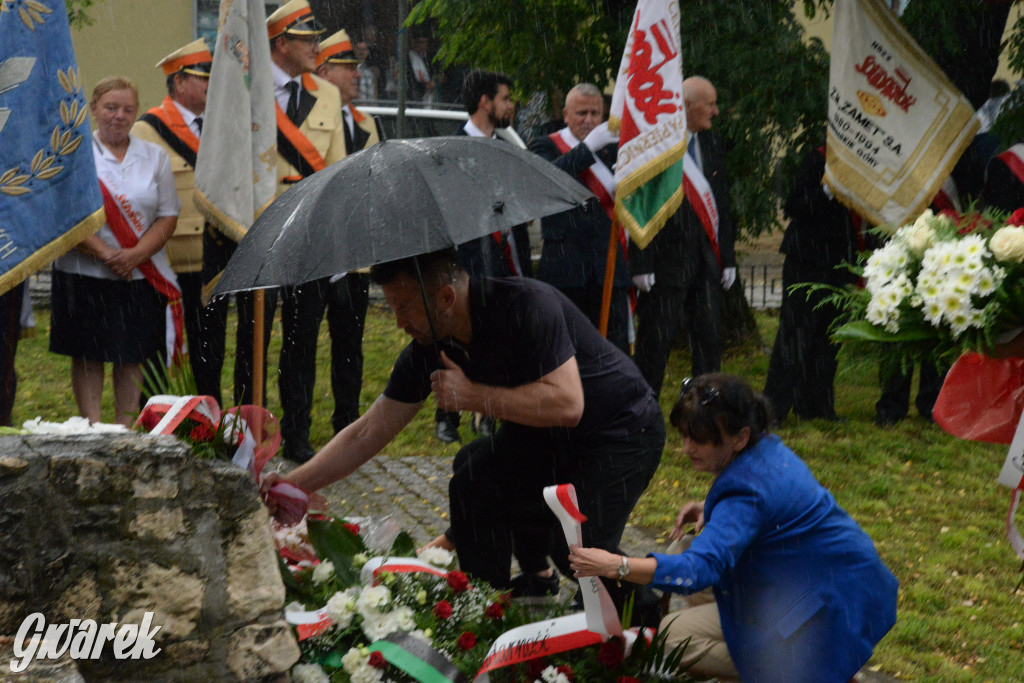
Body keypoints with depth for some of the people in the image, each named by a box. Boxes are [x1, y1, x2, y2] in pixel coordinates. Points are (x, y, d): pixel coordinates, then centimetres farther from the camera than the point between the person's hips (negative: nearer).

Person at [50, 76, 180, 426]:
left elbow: (168, 216, 4)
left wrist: (136, 254, -12)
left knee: (132, 355, 7)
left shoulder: (155, 157, 8)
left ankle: (126, 430, 15)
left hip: (140, 275, 2)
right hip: (85, 275, -2)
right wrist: (106, 255, -17)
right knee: (88, 355, 2)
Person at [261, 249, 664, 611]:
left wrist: (473, 396, -32)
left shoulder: (526, 305, -29)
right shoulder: (429, 350, -7)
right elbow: (369, 432, -2)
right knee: (474, 474, -10)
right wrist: (294, 484, -9)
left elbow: (567, 403, -36)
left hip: (623, 430, -8)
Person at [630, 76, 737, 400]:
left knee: (709, 339, 8)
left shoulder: (710, 145, 12)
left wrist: (728, 258, 13)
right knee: (655, 341, -1)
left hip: (706, 260, 6)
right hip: (667, 260, -6)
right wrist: (641, 264, -14)